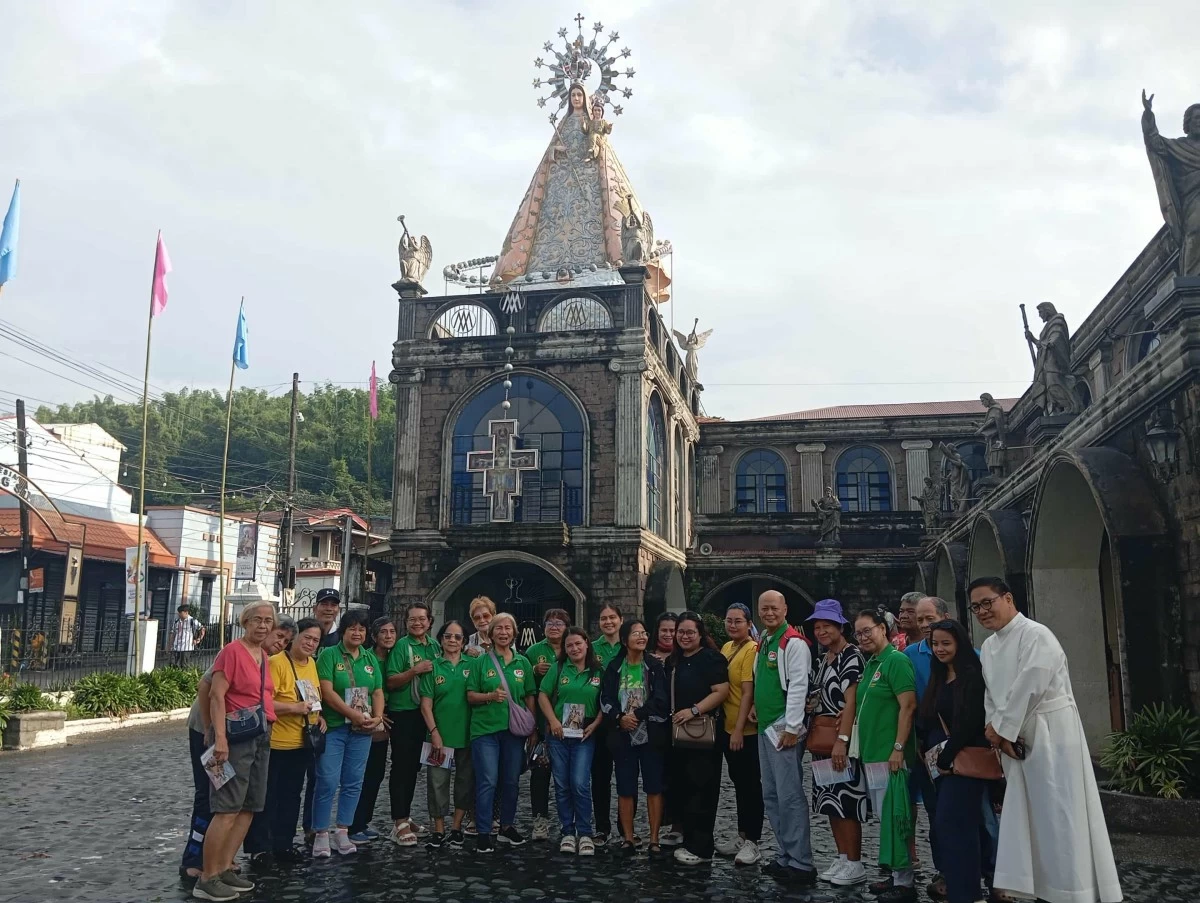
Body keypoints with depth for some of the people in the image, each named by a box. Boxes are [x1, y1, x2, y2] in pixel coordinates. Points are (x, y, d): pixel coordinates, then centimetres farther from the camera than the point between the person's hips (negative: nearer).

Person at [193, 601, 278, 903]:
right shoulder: (232, 651, -11)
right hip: (237, 735, -9)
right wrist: (220, 737, -24)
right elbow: (217, 696, -17)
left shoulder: (264, 656, 13)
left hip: (262, 736, 9)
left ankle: (224, 869, 18)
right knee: (227, 809, -8)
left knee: (249, 808, 10)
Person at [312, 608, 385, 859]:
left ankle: (342, 833, 19)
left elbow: (378, 692, 12)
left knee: (353, 782, 8)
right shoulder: (329, 654, -2)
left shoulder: (371, 659, 14)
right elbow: (327, 692, -12)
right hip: (333, 728, -5)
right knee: (328, 782, -5)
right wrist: (354, 715, -16)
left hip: (362, 731, 5)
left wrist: (377, 717, -6)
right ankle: (321, 835, 6)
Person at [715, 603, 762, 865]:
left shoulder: (752, 650, -15)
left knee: (751, 785, 2)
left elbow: (748, 693, -19)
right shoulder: (726, 648, 9)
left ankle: (752, 842, 11)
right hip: (728, 728, 8)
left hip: (746, 731, -8)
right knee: (739, 783, 18)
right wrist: (730, 729, 11)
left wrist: (739, 730, -19)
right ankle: (742, 835, 29)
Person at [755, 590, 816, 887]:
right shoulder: (763, 642, 14)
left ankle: (801, 864, 1)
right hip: (764, 728, 9)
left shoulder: (794, 642, -11)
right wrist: (756, 709, 16)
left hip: (784, 729, -9)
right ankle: (786, 855, 22)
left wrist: (792, 728, -20)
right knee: (771, 797, 13)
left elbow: (798, 686, -18)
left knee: (790, 796, -6)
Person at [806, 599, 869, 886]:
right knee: (830, 800, 12)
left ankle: (855, 864, 5)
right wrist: (808, 706, 4)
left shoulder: (851, 656, -10)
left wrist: (842, 740, -25)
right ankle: (842, 858, 21)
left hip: (843, 740, -8)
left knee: (846, 799, -5)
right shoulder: (822, 659, 15)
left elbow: (851, 701, -19)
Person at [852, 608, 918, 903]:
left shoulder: (896, 660, -12)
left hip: (890, 754, -9)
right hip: (871, 754, 9)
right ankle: (896, 875, 24)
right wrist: (860, 748, 18)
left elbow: (908, 706, -18)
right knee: (884, 816, 14)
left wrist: (898, 748, -21)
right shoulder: (870, 664, 15)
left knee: (893, 815, -4)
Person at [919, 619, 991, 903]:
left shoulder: (972, 676, -12)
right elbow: (929, 722, 17)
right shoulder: (938, 678, 14)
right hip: (942, 761, 8)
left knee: (953, 824, -8)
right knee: (962, 825, 12)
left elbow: (970, 723, -18)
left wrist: (946, 758, -14)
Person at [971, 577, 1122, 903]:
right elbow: (991, 695, 13)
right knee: (1027, 818, 10)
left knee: (1058, 816, -5)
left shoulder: (1035, 635, -14)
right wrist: (998, 732, -4)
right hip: (1015, 739, 8)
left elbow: (1029, 688, -21)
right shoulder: (989, 646, 12)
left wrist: (1000, 728, -13)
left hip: (1052, 734, -8)